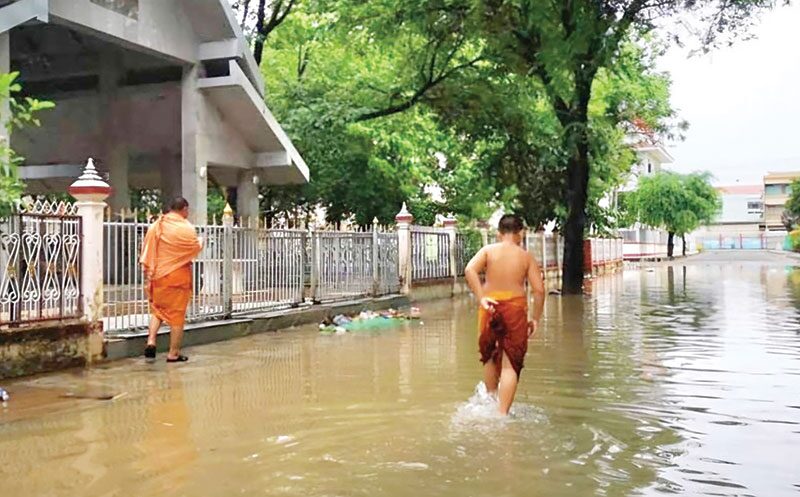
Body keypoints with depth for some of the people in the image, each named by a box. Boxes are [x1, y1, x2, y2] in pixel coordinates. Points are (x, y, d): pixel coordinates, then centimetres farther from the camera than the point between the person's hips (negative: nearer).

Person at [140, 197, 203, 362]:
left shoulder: (156, 225, 3)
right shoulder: (186, 228, -11)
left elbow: (147, 249, 5)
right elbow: (195, 248, -3)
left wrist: (148, 270, 12)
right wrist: (200, 242, 18)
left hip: (158, 276, 4)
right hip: (179, 277, -4)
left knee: (157, 309, 19)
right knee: (177, 313, 4)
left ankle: (151, 341, -1)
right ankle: (174, 353, 7)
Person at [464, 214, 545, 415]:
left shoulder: (488, 250, 3)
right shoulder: (527, 257, 4)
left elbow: (470, 270, -15)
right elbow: (539, 290, -2)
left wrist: (481, 299, -15)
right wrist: (535, 319, 7)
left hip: (491, 307, 2)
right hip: (515, 308, -1)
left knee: (490, 357, 22)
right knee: (510, 364, 1)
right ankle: (502, 413, -6)